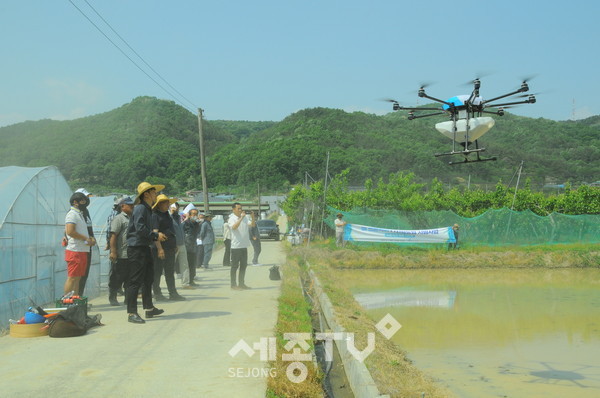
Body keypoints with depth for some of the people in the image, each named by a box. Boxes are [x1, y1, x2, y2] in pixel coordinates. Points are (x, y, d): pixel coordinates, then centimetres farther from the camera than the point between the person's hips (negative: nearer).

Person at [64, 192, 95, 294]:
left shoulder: (80, 214, 22)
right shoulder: (72, 214, -9)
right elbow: (70, 231, -22)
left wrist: (90, 238, 10)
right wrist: (86, 239, -15)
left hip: (83, 251, 10)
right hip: (75, 251, -10)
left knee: (78, 278, 11)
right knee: (72, 278, -8)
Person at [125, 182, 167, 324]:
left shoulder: (148, 209, 18)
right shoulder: (140, 208, -14)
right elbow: (140, 228, -24)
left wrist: (154, 233, 8)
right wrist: (156, 235, -15)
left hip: (145, 247, 11)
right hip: (136, 247, -11)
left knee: (148, 279, 18)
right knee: (136, 281, -9)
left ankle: (149, 308, 30)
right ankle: (131, 313, -5)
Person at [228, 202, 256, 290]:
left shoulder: (244, 218, 12)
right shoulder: (232, 219, -8)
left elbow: (252, 225, 9)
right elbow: (234, 227, -26)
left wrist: (253, 217, -9)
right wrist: (241, 218, -30)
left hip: (244, 246, 7)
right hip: (236, 246, -7)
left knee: (244, 265, 12)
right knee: (235, 266, -1)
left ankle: (241, 283, 21)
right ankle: (233, 285, 4)